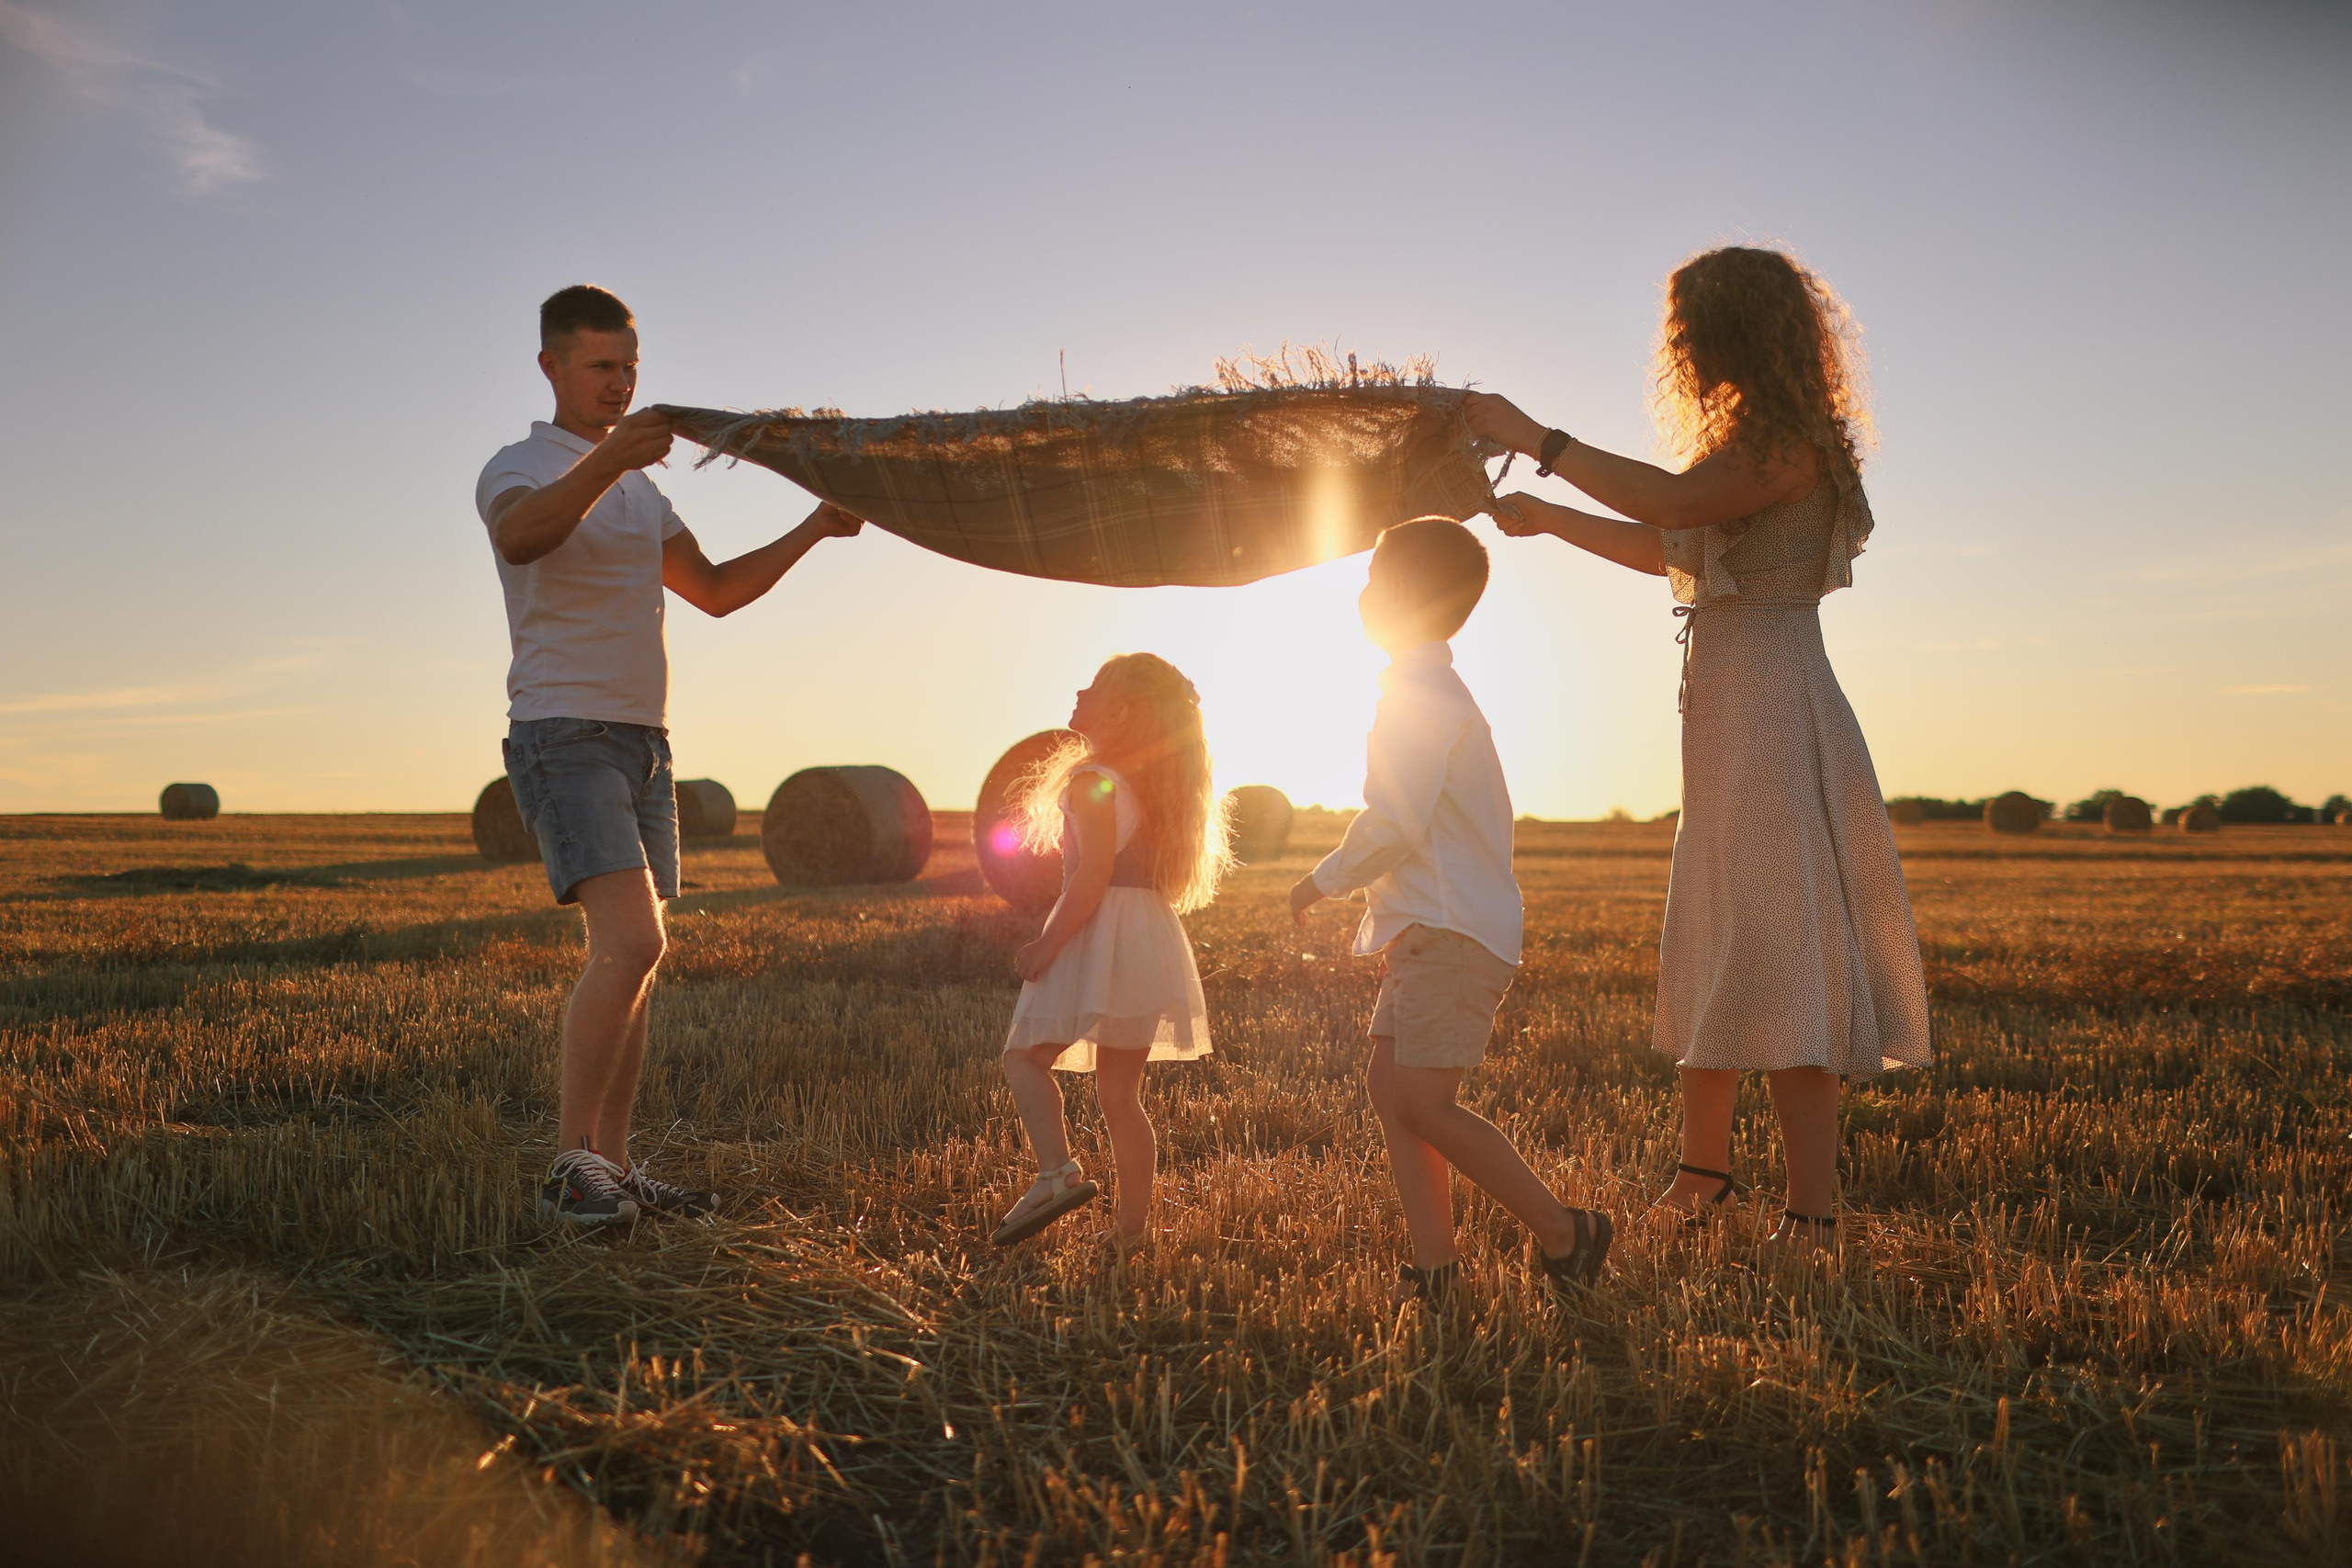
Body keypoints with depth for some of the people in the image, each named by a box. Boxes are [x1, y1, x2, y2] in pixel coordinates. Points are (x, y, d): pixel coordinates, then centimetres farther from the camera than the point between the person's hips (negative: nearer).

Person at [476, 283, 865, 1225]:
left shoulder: (640, 487, 21)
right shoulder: (519, 469, -4)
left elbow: (714, 591, 27)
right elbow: (520, 535, -29)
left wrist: (810, 531, 16)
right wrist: (608, 460, -45)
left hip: (642, 742, 8)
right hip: (565, 734, -8)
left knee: (634, 959, 7)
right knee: (630, 943, -23)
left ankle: (613, 1168, 13)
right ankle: (570, 1166, -15)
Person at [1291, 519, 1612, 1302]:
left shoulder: (1419, 694, -13)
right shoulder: (1438, 691, 20)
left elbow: (1392, 825, -20)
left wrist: (1324, 880, -6)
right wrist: (1380, 911, 24)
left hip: (1451, 930, -10)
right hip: (1437, 928, 10)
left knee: (1422, 1100, -12)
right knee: (1389, 1082, 6)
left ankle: (1564, 1231, -2)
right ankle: (1433, 1263, 6)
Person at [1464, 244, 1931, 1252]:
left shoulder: (1789, 440, -12)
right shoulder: (1756, 442, 19)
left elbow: (1672, 502, -28)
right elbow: (1670, 551, 27)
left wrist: (1531, 438, -21)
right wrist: (1549, 519, 31)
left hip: (1771, 713, -10)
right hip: (1730, 717, 10)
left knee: (1772, 947, -10)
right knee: (1713, 944, 14)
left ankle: (1813, 1207, -5)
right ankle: (1703, 1167, 26)